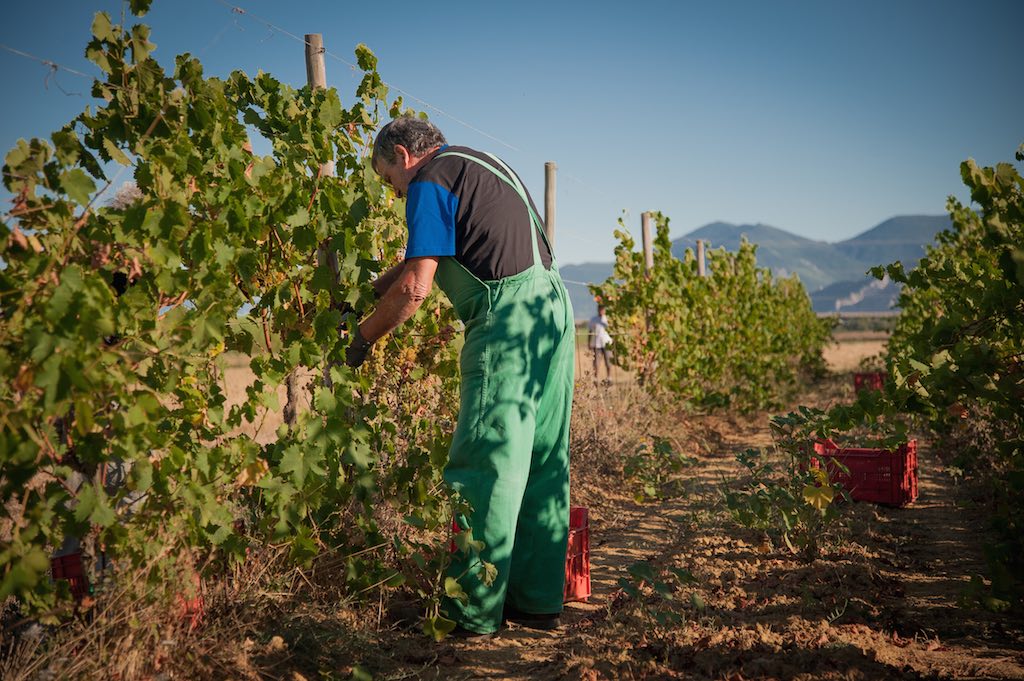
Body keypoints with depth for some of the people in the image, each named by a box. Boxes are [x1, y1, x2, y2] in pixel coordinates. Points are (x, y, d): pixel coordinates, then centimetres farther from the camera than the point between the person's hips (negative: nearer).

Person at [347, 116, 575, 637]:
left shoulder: (430, 182, -3)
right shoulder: (479, 165, 25)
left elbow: (415, 287, -11)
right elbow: (427, 254, 31)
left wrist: (364, 337, 4)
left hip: (508, 319, -9)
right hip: (553, 307, 10)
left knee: (486, 467, -4)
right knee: (542, 462, 11)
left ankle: (475, 612, 3)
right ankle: (538, 601, 20)